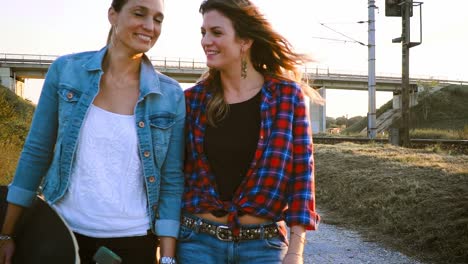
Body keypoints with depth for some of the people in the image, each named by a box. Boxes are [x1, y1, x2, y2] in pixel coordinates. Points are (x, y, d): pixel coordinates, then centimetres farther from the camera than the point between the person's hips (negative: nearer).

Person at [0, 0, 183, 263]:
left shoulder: (171, 95, -4)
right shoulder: (66, 70, -5)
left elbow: (172, 180, -2)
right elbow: (36, 152, 0)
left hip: (133, 240, 1)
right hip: (65, 231, 0)